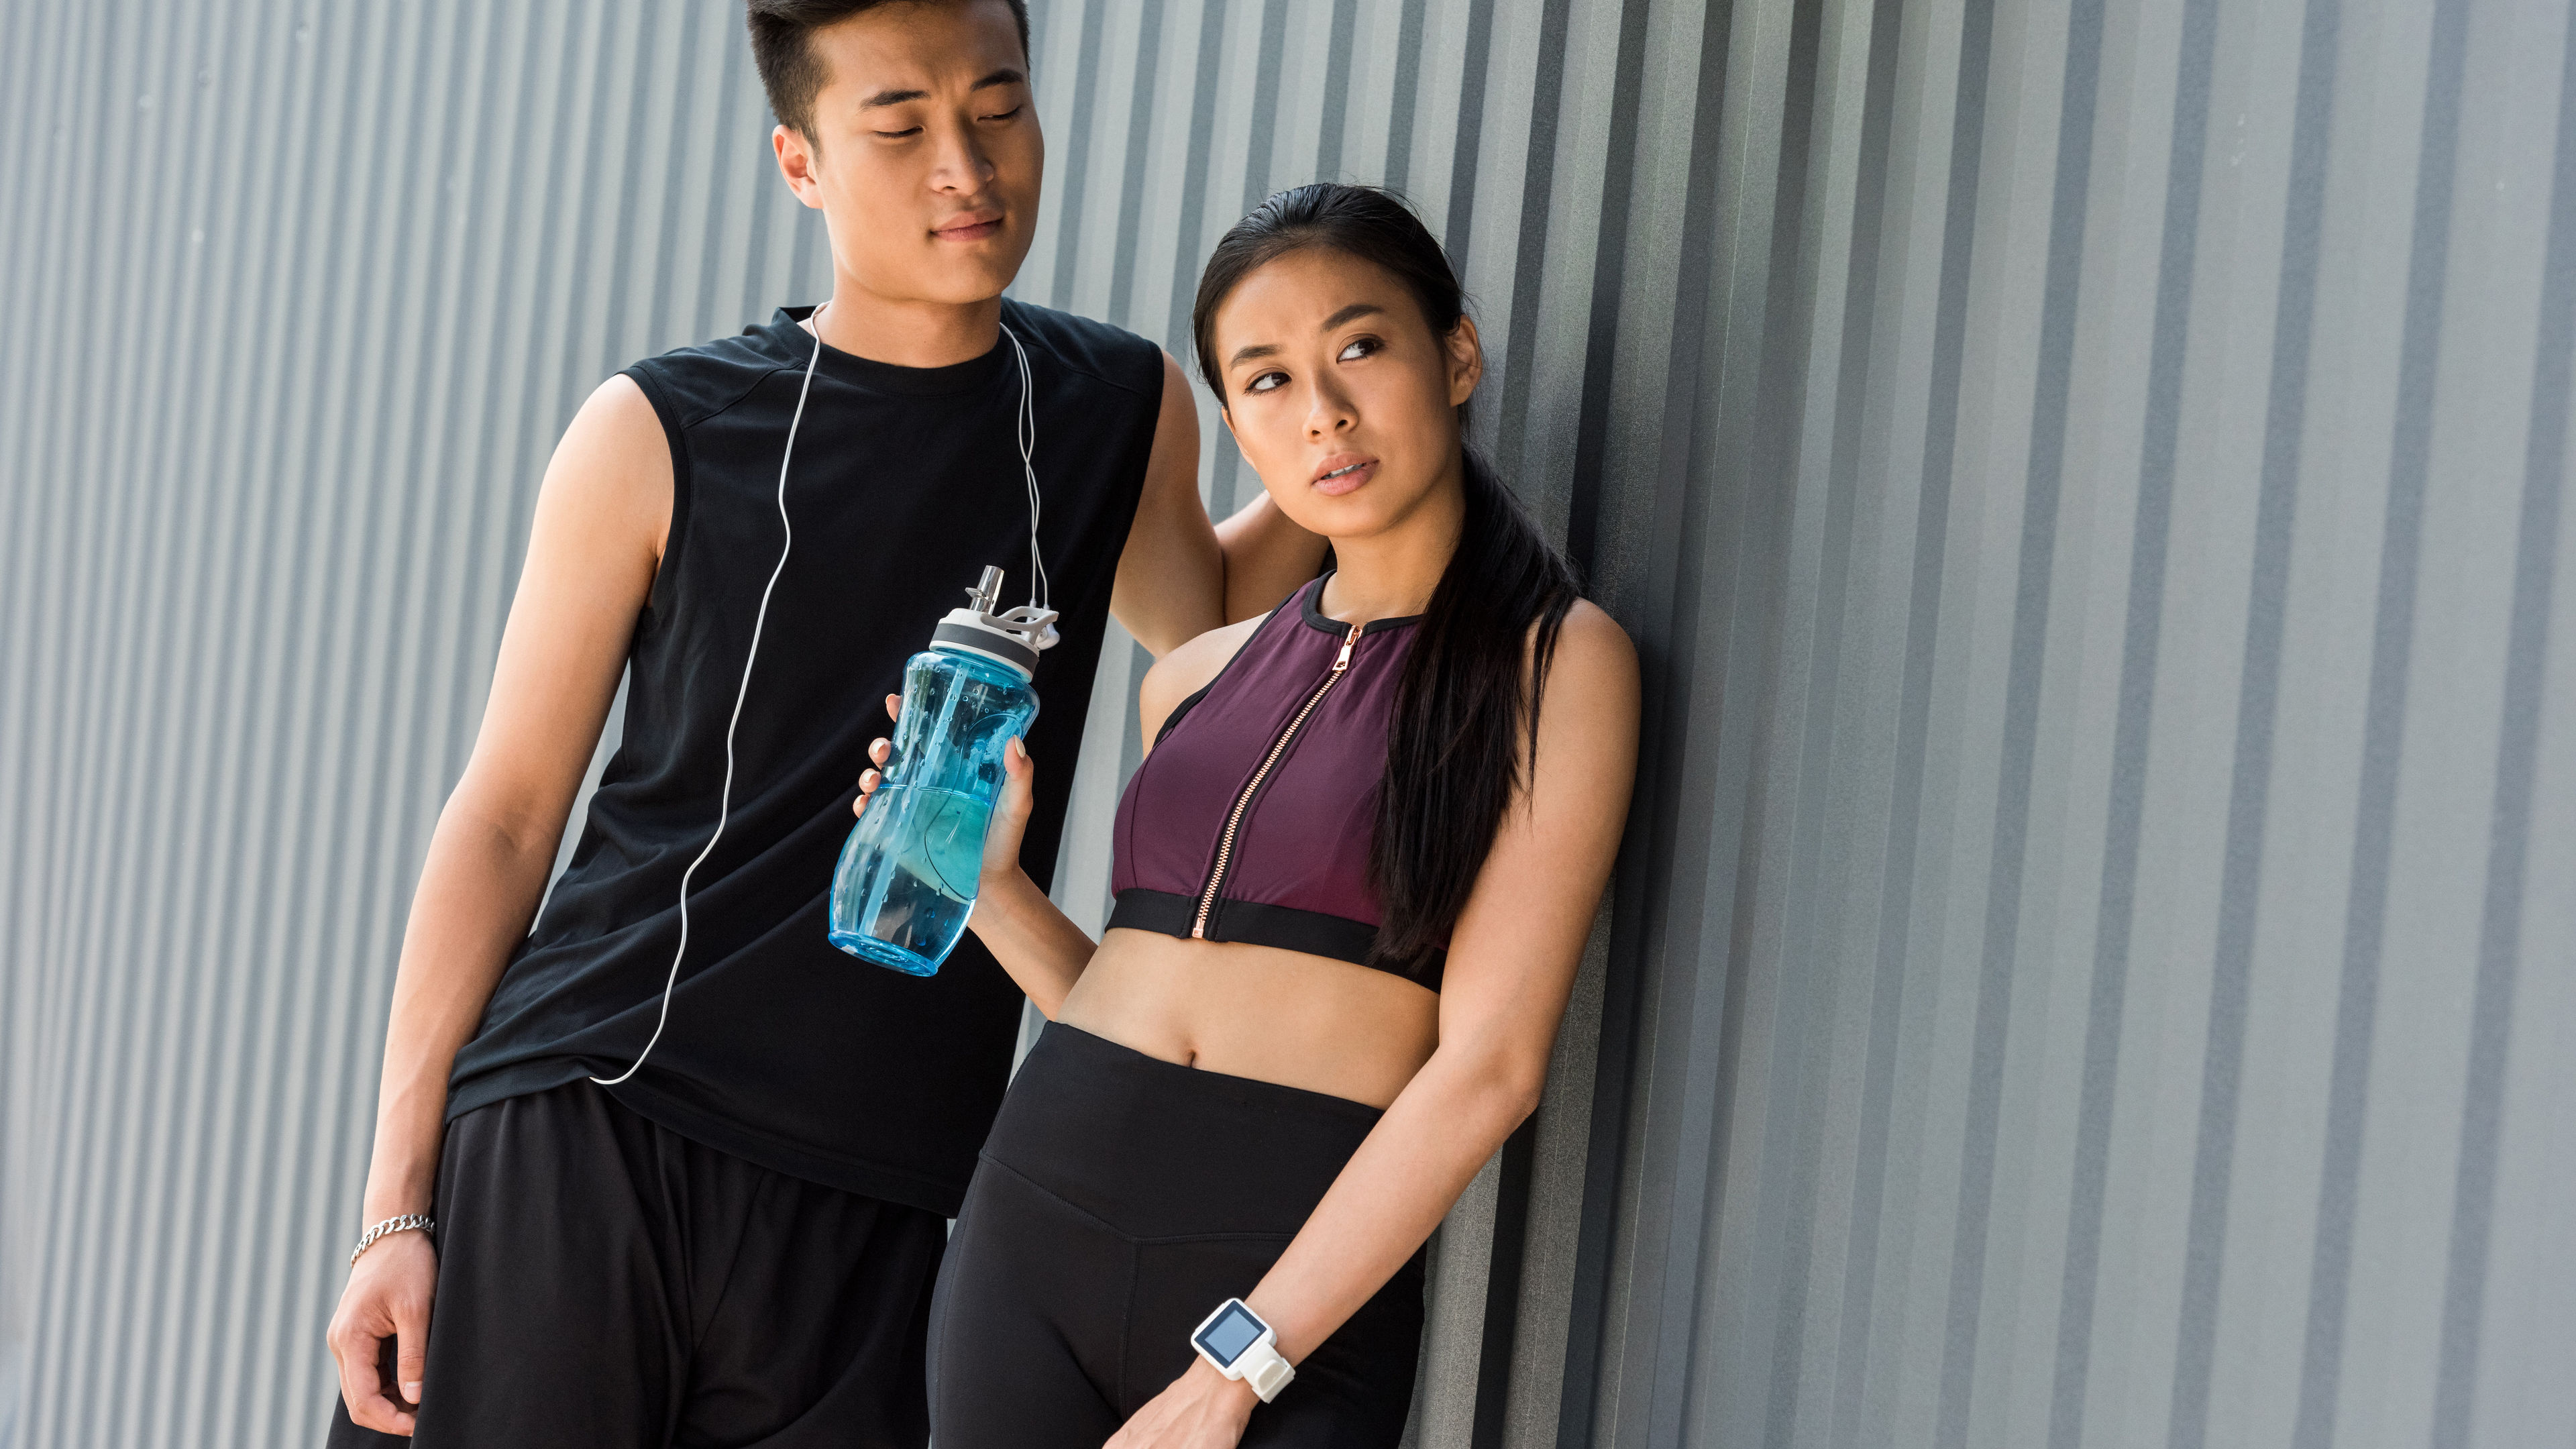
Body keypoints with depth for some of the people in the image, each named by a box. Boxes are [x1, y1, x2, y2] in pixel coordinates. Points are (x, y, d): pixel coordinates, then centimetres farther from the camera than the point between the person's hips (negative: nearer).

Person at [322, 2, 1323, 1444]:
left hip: (868, 1200, 2)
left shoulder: (1126, 413, 9)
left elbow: (1208, 626, 31)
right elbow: (507, 814, 1)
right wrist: (398, 1206, -4)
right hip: (575, 1123, -2)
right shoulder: (659, 436, 0)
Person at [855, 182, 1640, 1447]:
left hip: (1296, 1267, -4)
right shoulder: (1194, 680, 13)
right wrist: (990, 887, 0)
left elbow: (1490, 1065, -10)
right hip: (1034, 1214, 4)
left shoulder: (1558, 660, -2)